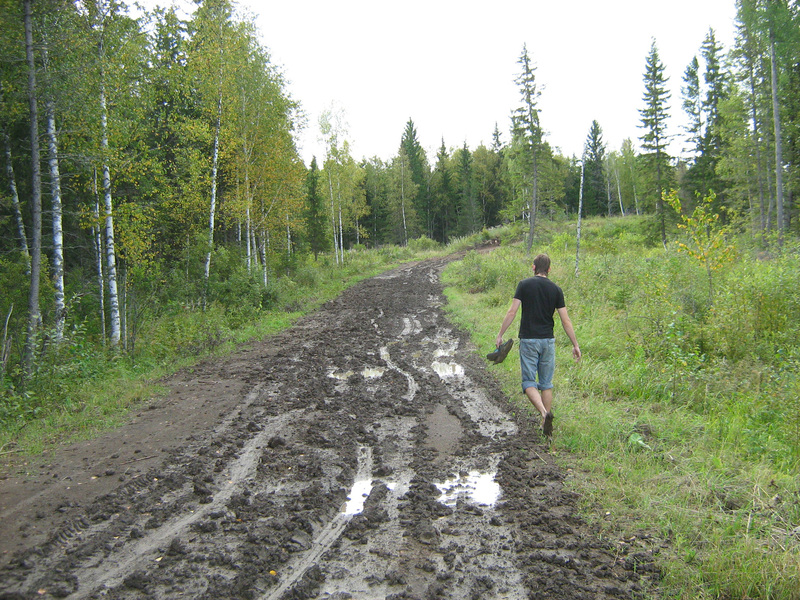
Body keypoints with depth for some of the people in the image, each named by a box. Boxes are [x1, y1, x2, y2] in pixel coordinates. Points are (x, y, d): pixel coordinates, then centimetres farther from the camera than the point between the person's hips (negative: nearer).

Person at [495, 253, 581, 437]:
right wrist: (575, 345, 9)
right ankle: (547, 426, 16)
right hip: (548, 340, 3)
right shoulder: (556, 289, 3)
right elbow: (565, 321, 2)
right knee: (546, 384, 13)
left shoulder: (524, 285, -3)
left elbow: (512, 312, -8)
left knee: (529, 382, 2)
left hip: (528, 340, -3)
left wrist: (500, 334, 1)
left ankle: (544, 412, -22)